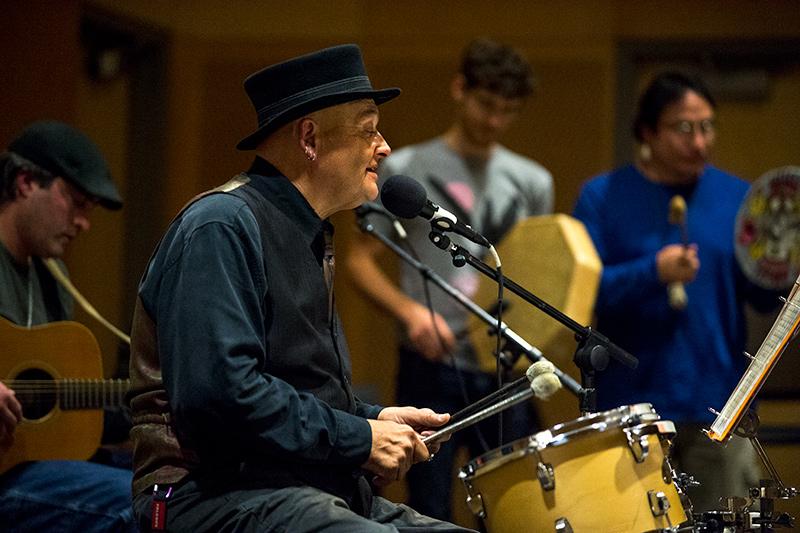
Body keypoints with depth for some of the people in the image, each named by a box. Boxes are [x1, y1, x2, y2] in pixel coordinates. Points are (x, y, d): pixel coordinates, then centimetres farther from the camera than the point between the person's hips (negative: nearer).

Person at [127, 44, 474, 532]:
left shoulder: (310, 236, 20)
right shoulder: (222, 227, -12)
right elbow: (217, 391, -23)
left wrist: (372, 419, 10)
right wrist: (357, 438, -15)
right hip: (217, 490, -10)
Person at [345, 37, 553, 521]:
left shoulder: (533, 182, 12)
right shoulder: (406, 170, 2)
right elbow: (361, 260, 1)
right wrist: (410, 311, -16)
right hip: (431, 370, -3)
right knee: (430, 515, -2)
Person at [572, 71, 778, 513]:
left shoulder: (735, 196, 9)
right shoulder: (603, 197, 1)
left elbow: (764, 299, 11)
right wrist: (653, 273, -23)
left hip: (718, 410, 2)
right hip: (633, 408, -2)